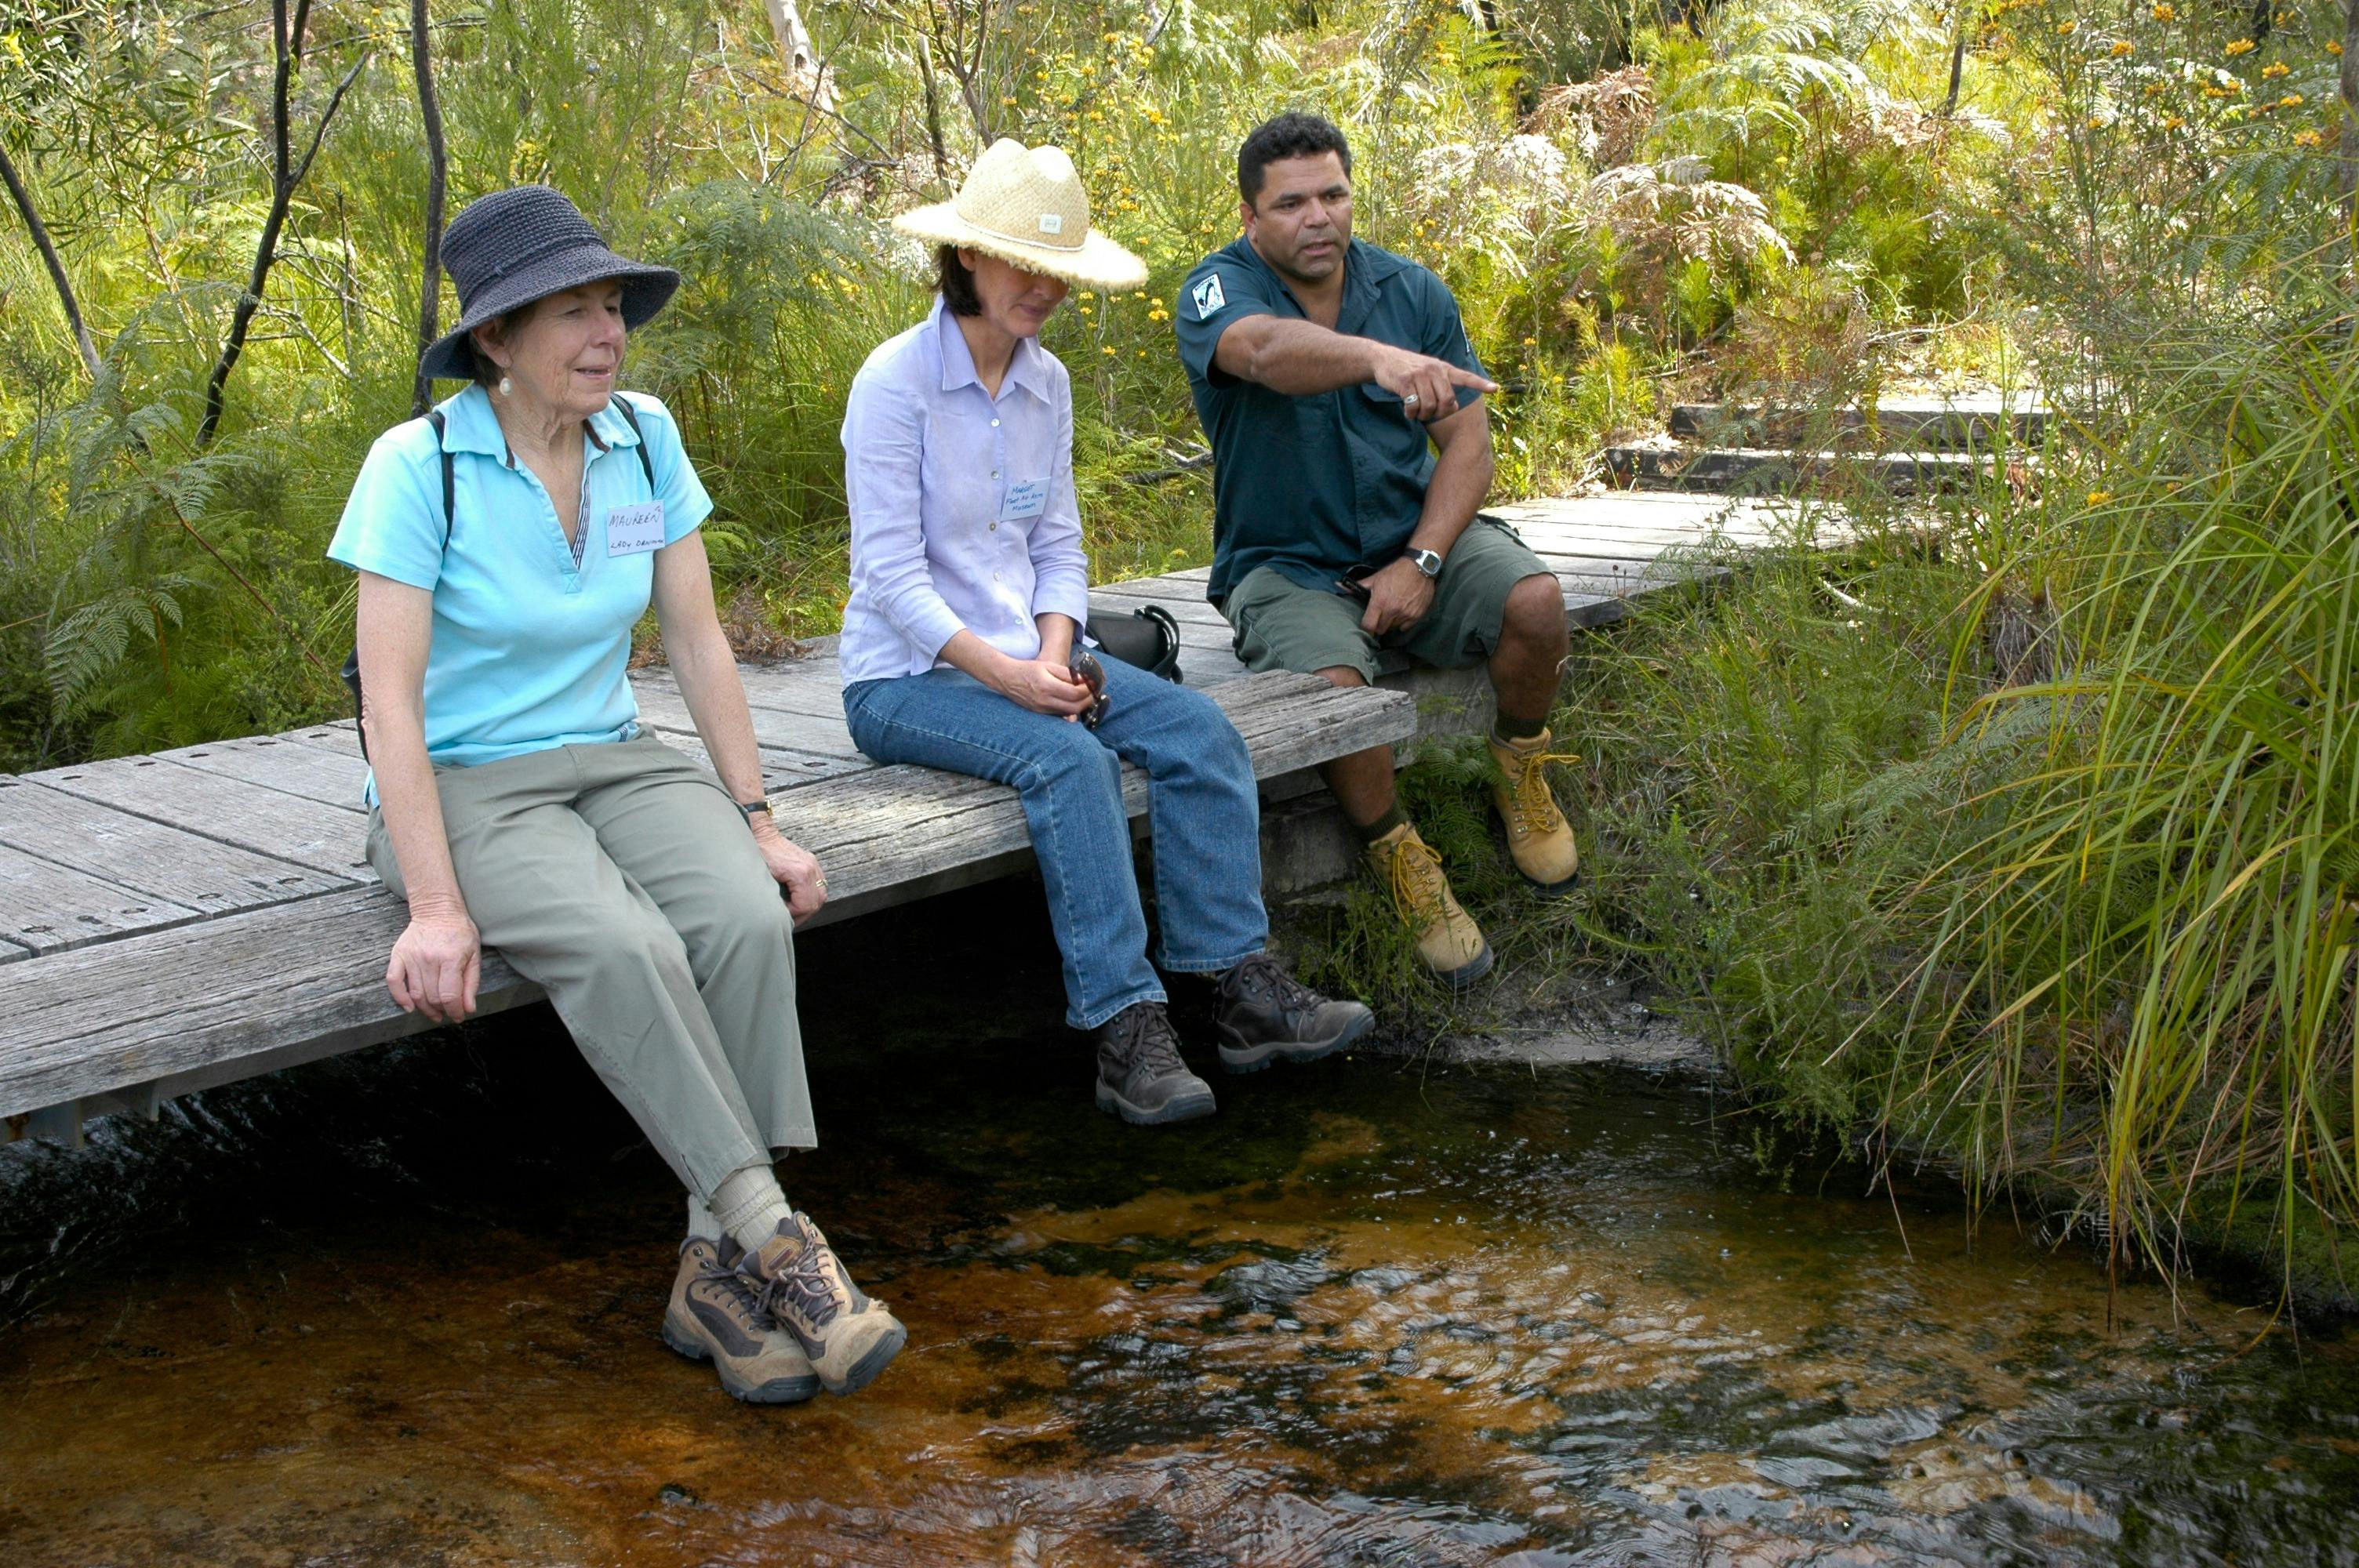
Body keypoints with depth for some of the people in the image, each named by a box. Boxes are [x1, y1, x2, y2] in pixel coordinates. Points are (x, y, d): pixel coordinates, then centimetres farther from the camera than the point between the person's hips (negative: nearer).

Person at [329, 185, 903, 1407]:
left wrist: (759, 823, -1)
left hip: (612, 759, 4)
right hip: (463, 785, -4)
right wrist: (435, 908, -23)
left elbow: (697, 640, 6)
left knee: (746, 917, -27)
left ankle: (716, 1270, -20)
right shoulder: (420, 467, -11)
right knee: (623, 951, -34)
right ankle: (775, 1240, -25)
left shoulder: (644, 439, 3)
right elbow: (391, 698, -15)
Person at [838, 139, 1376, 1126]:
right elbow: (892, 573, -15)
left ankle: (1242, 989, -14)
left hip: (1024, 658, 7)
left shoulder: (1046, 383, 8)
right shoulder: (896, 381, -12)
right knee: (1070, 762, -32)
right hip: (908, 676, -6)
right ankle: (1126, 1033, -28)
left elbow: (1058, 544, 11)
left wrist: (1053, 654, -9)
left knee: (1200, 732, -15)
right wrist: (1003, 673, -25)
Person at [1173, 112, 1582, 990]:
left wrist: (1422, 561, -15)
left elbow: (1466, 439, 0)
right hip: (1285, 566, -3)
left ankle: (1520, 774, 5)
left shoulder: (1411, 290, 2)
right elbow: (1266, 350, -37)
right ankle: (1396, 857, -5)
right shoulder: (1219, 291, -11)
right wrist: (1380, 358, -57)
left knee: (1534, 601, -24)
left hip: (1415, 535, 3)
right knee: (1335, 686, -33)